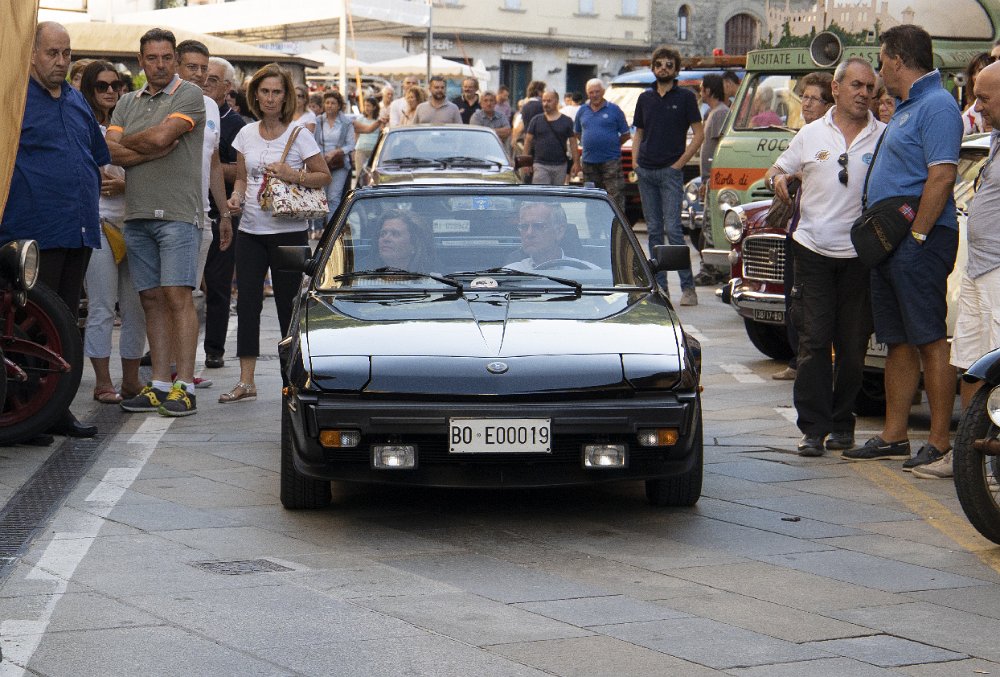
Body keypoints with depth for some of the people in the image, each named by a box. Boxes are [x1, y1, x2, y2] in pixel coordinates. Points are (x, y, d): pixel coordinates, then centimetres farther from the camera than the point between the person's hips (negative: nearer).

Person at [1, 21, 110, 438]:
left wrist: (91, 207, 23)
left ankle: (57, 410, 18)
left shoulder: (77, 102, 17)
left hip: (78, 232, 8)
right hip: (35, 232, -8)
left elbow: (98, 158, 28)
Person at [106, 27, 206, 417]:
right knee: (151, 300, 5)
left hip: (178, 212, -6)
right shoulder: (127, 103, 17)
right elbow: (110, 151, 4)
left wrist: (126, 142, 3)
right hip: (137, 213, 6)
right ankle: (160, 386, 7)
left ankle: (184, 386, -9)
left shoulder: (190, 96, -1)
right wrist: (152, 151, -10)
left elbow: (160, 135, -15)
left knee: (177, 296, -10)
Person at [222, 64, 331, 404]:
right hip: (251, 229, 4)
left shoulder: (298, 135, -3)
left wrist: (293, 175, -16)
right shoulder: (246, 134, 9)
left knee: (288, 304, 1)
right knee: (247, 303, 0)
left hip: (288, 231, -4)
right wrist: (236, 196, -3)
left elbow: (324, 176, 0)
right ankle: (246, 382, 3)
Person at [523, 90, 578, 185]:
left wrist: (576, 162, -1)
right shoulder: (536, 120, 5)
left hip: (560, 166, 1)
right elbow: (528, 141, 6)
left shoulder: (566, 121, 6)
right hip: (540, 165, -1)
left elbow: (573, 142, 6)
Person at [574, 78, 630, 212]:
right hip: (589, 161, 4)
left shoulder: (614, 110, 1)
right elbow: (577, 133, 23)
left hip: (611, 161, -4)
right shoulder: (582, 111, 12)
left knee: (615, 196, -11)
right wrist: (587, 145, 13)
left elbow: (626, 135, 5)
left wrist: (613, 145, 2)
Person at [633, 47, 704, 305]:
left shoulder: (685, 97, 0)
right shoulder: (645, 98, 13)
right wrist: (636, 162, 6)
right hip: (646, 172, 5)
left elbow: (699, 134, -2)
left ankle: (688, 287, -9)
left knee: (672, 228, -12)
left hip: (670, 171, -5)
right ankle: (659, 286, 10)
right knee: (654, 230, 7)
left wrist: (680, 163, -8)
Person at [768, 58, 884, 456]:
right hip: (813, 249, 1)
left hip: (860, 254, -1)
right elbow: (782, 167, 19)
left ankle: (842, 423, 18)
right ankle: (812, 428, -2)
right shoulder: (811, 135, 9)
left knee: (852, 345, 5)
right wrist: (779, 179, -4)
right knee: (813, 341, -4)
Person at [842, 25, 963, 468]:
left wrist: (916, 234, -21)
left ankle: (939, 444, -6)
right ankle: (893, 437, 17)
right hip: (889, 245, 10)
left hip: (919, 244, -10)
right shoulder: (905, 108, 20)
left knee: (930, 341, -7)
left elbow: (941, 177, -20)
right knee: (899, 343, 12)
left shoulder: (937, 106, -12)